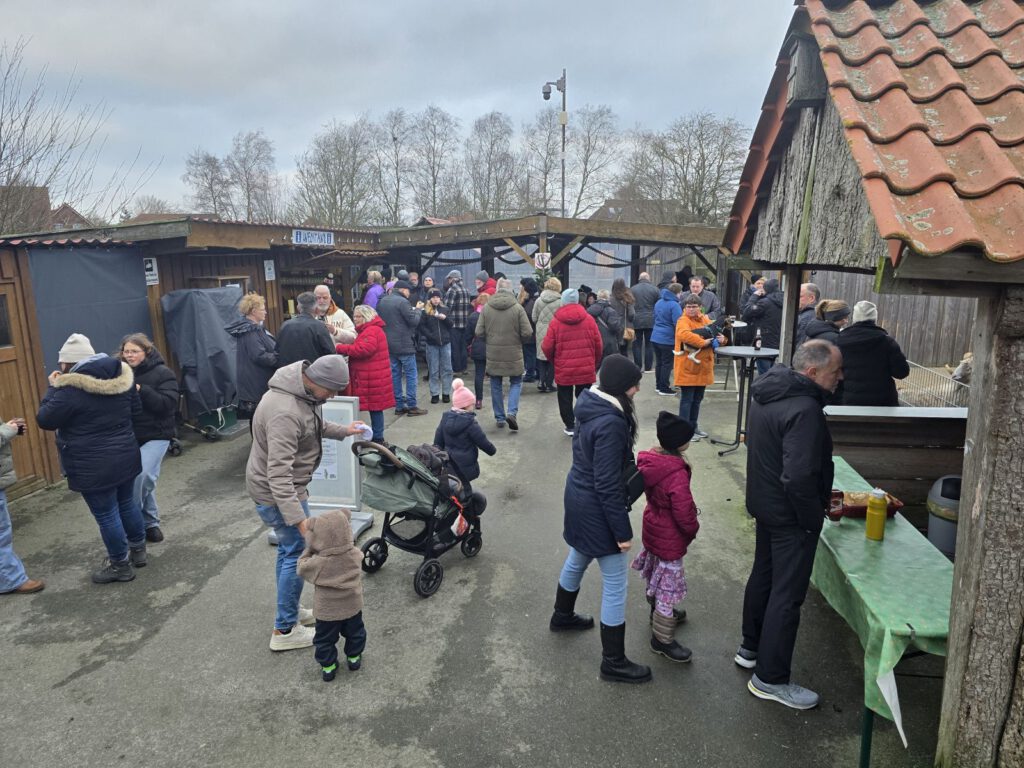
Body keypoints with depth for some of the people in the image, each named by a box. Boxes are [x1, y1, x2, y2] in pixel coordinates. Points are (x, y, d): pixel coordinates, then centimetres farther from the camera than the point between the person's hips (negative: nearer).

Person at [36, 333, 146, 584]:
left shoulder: (71, 389, -21)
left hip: (94, 466, -7)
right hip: (125, 456, 7)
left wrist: (53, 388, 1)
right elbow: (136, 409, 12)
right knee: (127, 503, 22)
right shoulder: (122, 376, 0)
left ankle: (120, 565, 19)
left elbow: (45, 420, -8)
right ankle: (138, 550, 36)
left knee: (106, 515, 6)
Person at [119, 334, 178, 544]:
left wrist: (140, 390, -23)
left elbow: (168, 404, -18)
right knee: (143, 479, 9)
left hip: (156, 435, -4)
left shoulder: (162, 373, -7)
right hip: (131, 436, 4)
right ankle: (150, 522, 27)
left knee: (142, 475, -18)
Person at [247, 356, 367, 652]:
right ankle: (285, 630, 14)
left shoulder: (303, 391, -1)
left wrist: (342, 431, 14)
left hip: (284, 487, 10)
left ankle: (289, 612, 37)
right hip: (277, 493, -10)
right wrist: (298, 518, -36)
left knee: (289, 549, 21)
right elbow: (278, 473, -35)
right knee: (298, 555, 1)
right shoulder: (285, 413, -33)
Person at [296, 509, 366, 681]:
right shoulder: (355, 555, -20)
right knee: (355, 633, 27)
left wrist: (308, 550, 0)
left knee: (325, 639, 21)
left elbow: (301, 567, -7)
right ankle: (354, 658, 44)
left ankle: (328, 667, 33)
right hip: (353, 607, 3)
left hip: (326, 611, -3)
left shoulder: (317, 563, -28)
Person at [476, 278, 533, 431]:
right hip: (513, 354, -2)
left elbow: (479, 332, -6)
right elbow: (528, 333, -12)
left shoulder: (486, 308, -6)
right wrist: (518, 340, 9)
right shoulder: (518, 308, -11)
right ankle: (512, 412, -3)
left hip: (493, 354, 2)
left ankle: (499, 417, 21)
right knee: (516, 383, 14)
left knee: (496, 385, 15)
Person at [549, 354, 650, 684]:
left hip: (578, 497, 10)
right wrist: (623, 530, -18)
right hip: (596, 509, -10)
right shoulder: (611, 423, -29)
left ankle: (562, 616, 54)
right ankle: (613, 662, 17)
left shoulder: (590, 406, -1)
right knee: (615, 584, 4)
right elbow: (607, 485, -26)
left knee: (577, 560, 30)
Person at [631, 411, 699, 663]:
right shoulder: (677, 474, -33)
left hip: (652, 529, 9)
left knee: (656, 577, 28)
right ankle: (662, 640, 19)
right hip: (670, 540, -9)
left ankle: (659, 612, 51)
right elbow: (684, 512, -28)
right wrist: (693, 529, -6)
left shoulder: (649, 460, -7)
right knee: (668, 585, 6)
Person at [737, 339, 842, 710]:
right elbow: (798, 478, -32)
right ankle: (770, 679, 16)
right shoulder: (804, 409, -28)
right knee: (787, 594, 3)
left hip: (764, 502, 10)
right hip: (791, 516, -9)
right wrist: (814, 518, -16)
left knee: (763, 575, 23)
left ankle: (751, 648, 40)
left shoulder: (768, 392, 2)